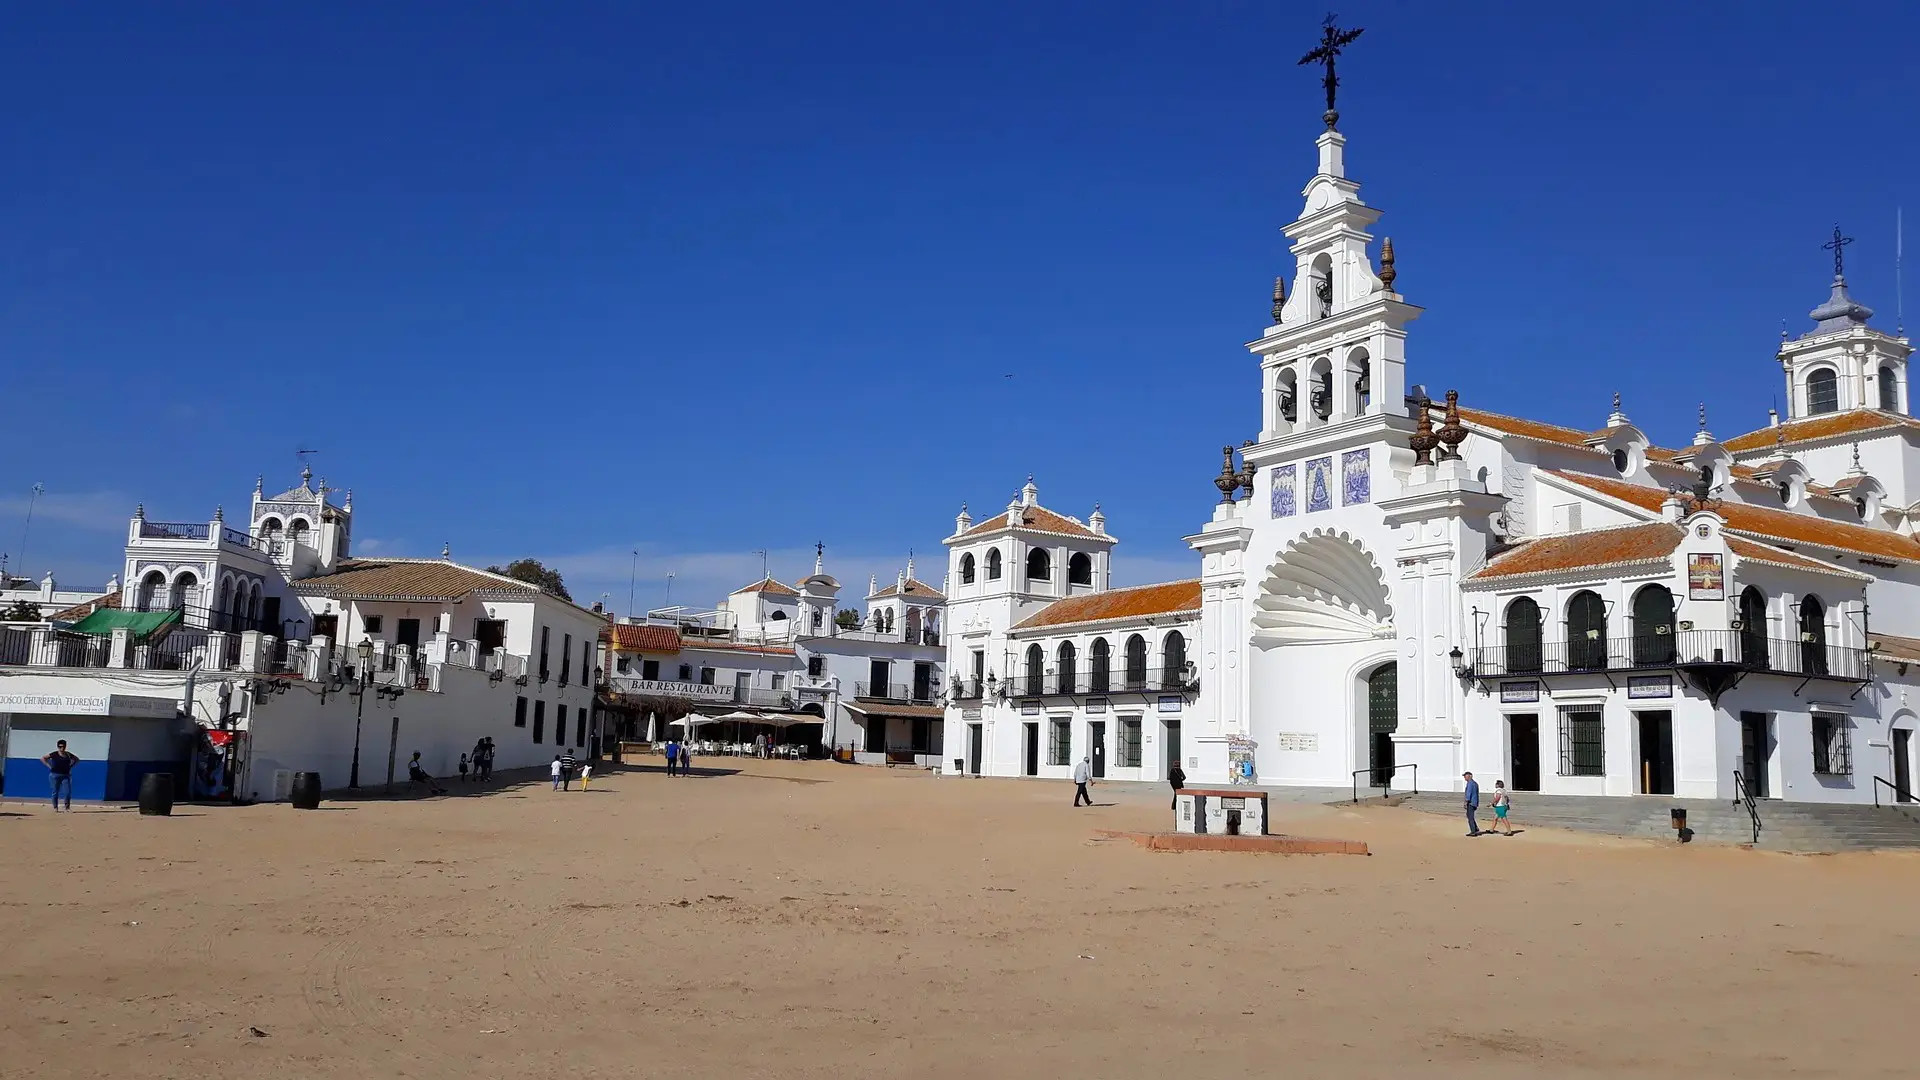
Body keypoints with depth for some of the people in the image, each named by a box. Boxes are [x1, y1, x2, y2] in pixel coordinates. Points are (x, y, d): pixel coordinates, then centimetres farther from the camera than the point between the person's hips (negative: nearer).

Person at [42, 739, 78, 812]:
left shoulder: (68, 754, 4)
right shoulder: (54, 754, -5)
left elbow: (77, 759, 20)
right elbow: (42, 759, -1)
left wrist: (71, 766, 7)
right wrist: (49, 766, -6)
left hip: (66, 775, 2)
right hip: (55, 775, -2)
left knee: (68, 792, -4)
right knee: (55, 792, 4)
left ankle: (67, 807, 7)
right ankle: (55, 808, 13)